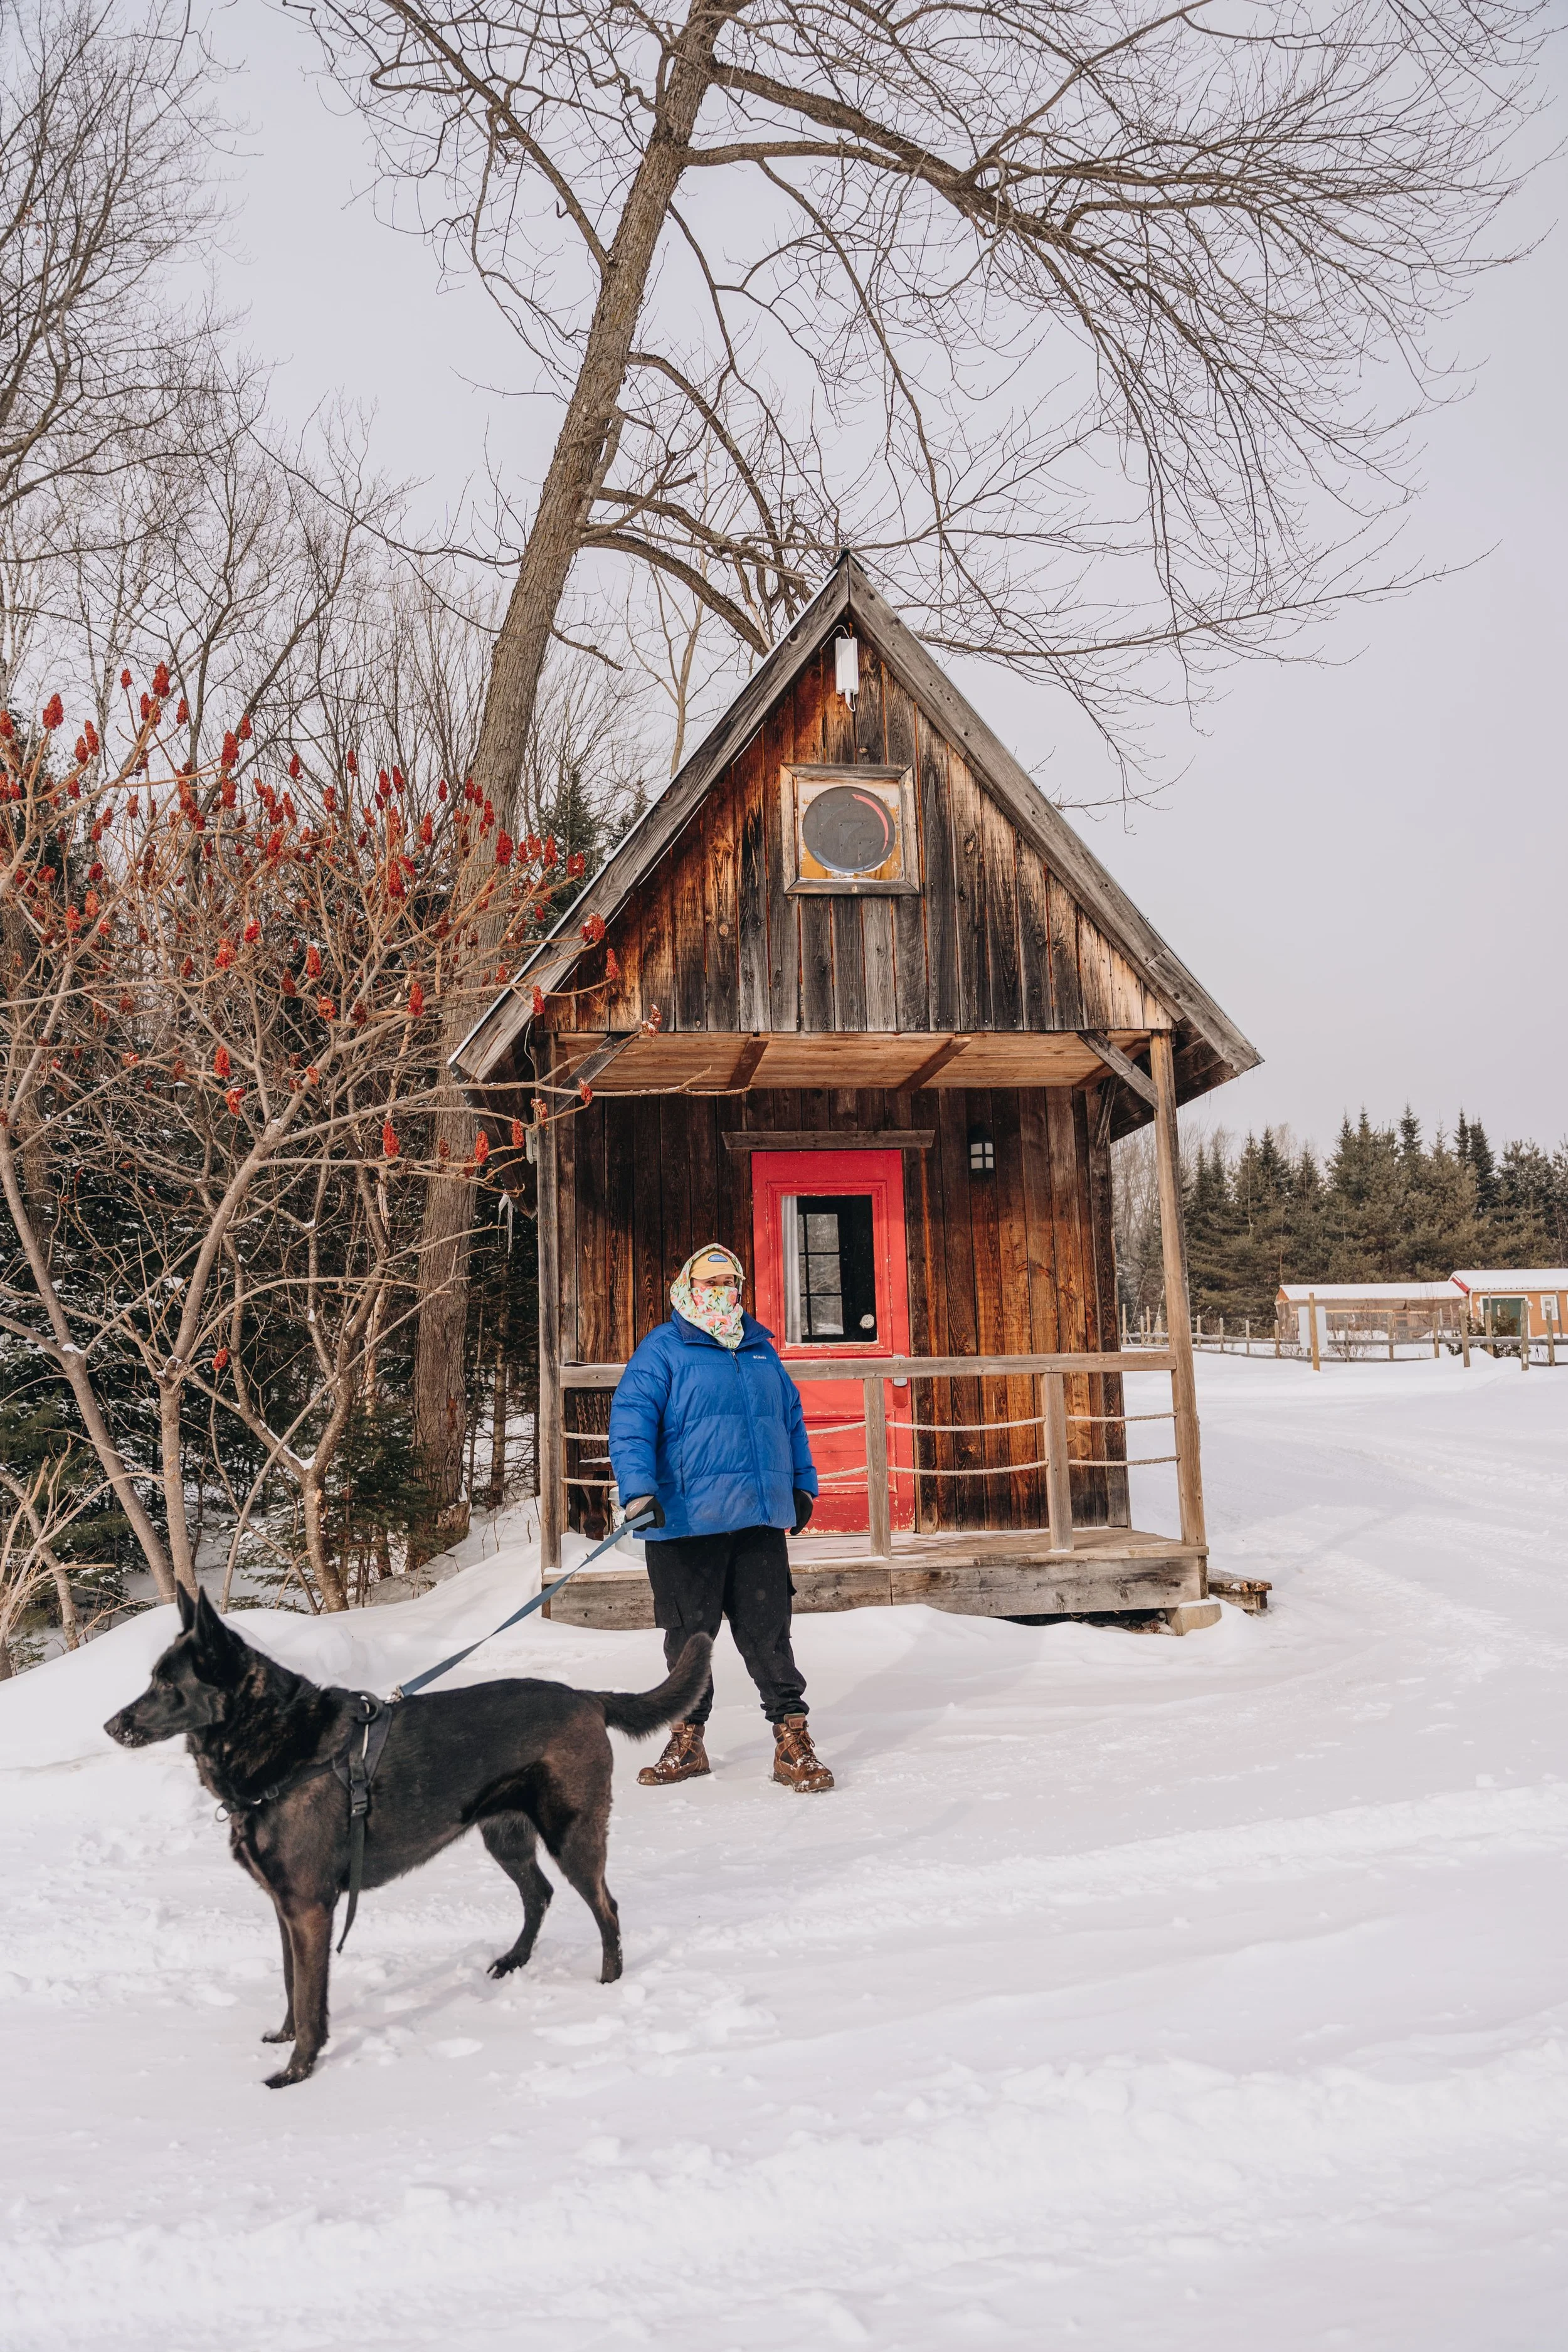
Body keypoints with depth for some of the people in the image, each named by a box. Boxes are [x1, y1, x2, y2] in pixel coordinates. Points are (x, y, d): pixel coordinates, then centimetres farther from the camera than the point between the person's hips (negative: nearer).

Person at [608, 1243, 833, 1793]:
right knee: (689, 1636, 9)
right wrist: (638, 1489, -23)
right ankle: (687, 1742, 24)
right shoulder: (662, 1350, -2)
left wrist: (802, 1484, 25)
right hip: (685, 1523, -3)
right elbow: (631, 1420, -12)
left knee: (768, 1632, 3)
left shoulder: (761, 1350, 15)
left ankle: (792, 1739, 11)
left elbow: (791, 1419, 25)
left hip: (759, 1520, 3)